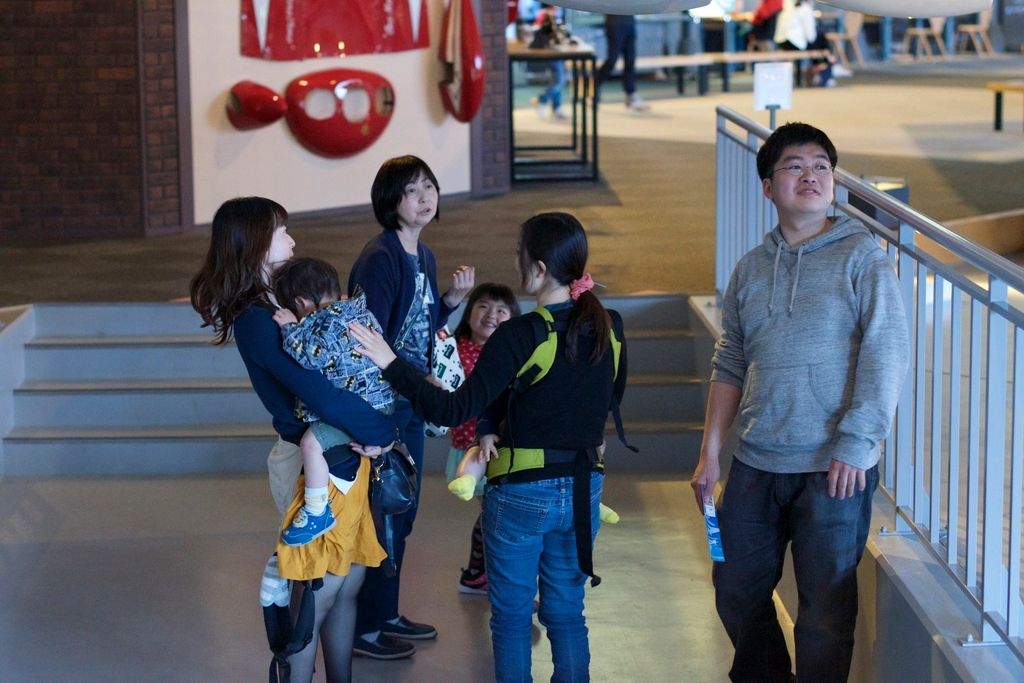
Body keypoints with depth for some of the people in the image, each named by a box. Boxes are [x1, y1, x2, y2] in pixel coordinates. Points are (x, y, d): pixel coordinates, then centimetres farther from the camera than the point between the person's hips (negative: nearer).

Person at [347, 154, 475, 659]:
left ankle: (386, 614, 32)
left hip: (411, 405, 9)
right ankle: (364, 629, 12)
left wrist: (451, 300, 1)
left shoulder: (423, 257, 9)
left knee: (403, 512, 18)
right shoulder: (380, 257, -19)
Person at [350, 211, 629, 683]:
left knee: (512, 617, 11)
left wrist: (391, 364, -20)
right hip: (584, 488, 5)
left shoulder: (521, 335, -20)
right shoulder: (610, 327, -2)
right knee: (566, 612, 17)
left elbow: (456, 411, -22)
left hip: (521, 493, -5)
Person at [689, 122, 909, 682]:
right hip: (756, 466, 5)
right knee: (736, 589, 15)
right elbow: (729, 367, 14)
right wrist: (709, 454, 9)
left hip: (835, 468, -5)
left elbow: (887, 354, -11)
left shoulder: (860, 256, -4)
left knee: (825, 609, 0)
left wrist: (854, 446, -17)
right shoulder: (751, 269, 11)